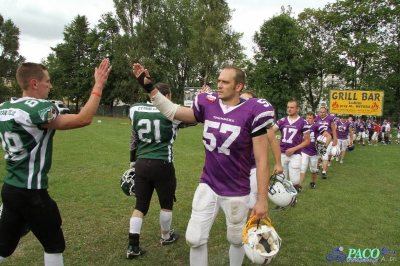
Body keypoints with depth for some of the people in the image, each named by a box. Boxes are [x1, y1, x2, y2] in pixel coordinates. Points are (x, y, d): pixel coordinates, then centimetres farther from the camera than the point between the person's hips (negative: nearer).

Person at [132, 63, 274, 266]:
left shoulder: (252, 113, -15)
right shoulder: (208, 105, -3)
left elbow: (261, 160, -13)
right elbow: (172, 112, 8)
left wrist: (262, 199, -13)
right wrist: (148, 87, 1)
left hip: (236, 192, -3)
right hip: (208, 186, 4)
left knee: (236, 239, 18)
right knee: (195, 239, 9)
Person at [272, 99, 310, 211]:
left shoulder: (303, 122, -4)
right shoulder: (282, 121, 4)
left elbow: (307, 141, -1)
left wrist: (294, 149, -12)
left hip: (295, 155, -3)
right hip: (282, 154, 3)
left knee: (295, 180, -5)